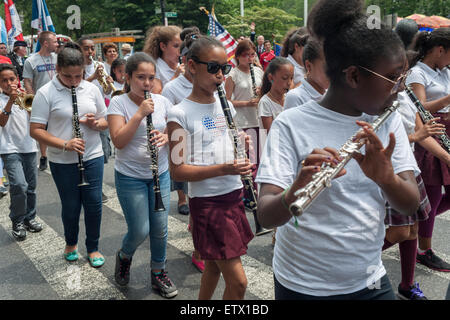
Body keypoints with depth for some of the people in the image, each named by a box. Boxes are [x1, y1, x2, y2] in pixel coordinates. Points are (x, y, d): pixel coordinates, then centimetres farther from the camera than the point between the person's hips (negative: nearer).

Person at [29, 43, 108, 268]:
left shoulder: (91, 89, 3)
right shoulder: (45, 93, -8)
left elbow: (106, 121, 11)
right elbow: (35, 130, -10)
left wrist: (96, 123, -12)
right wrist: (65, 144, -21)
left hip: (93, 157, 2)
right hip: (62, 162, -2)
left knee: (94, 203, 4)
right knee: (71, 206, 9)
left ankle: (93, 248, 25)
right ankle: (70, 243, 37)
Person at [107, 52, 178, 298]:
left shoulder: (162, 102, 1)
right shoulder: (118, 103, -9)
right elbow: (118, 141, -19)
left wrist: (166, 137, -16)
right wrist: (140, 113, -24)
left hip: (160, 174, 4)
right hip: (130, 177, -3)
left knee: (160, 229, 9)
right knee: (140, 231, 0)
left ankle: (159, 274, 30)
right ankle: (124, 257, 34)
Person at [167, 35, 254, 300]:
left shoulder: (225, 105, 9)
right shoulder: (181, 114, -12)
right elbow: (178, 170, -15)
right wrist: (223, 169, -25)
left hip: (234, 195, 7)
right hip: (206, 201, -6)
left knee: (215, 265, 21)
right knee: (238, 281, -3)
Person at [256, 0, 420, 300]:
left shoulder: (388, 121, -3)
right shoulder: (292, 124, -17)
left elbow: (411, 204, -10)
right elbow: (266, 215, -23)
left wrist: (386, 177, -30)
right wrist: (295, 192, -43)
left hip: (371, 281, 4)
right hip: (304, 286, -4)